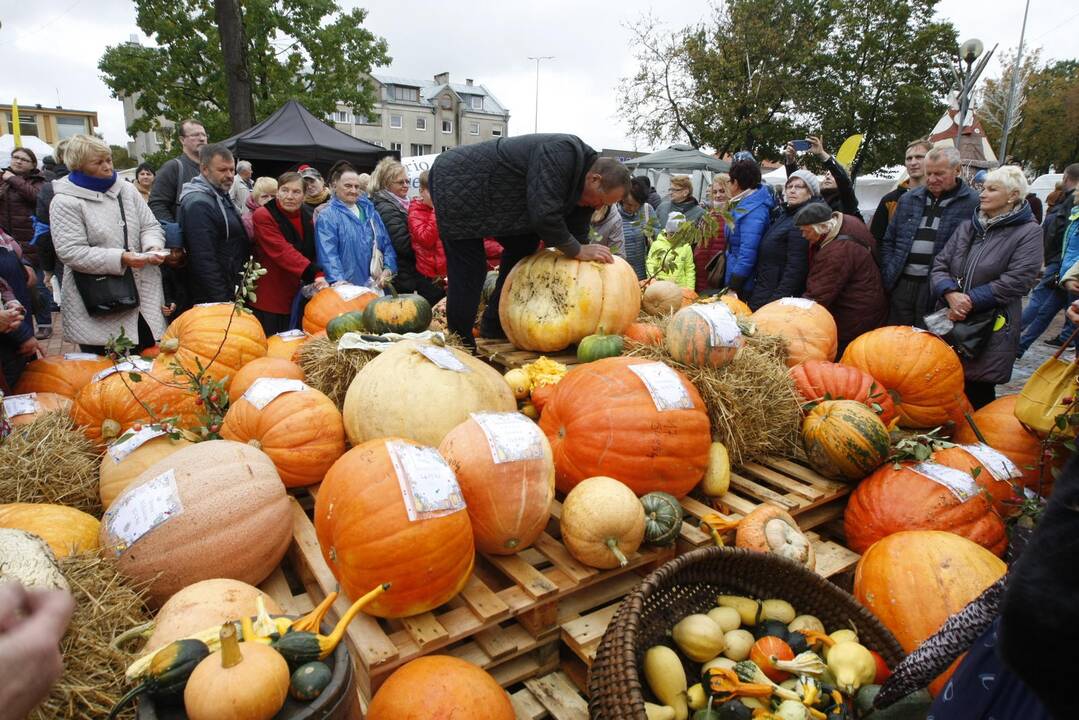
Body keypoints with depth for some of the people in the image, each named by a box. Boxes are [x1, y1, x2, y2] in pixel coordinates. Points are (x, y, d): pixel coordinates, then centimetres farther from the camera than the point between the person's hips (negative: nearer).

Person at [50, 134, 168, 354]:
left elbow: (150, 225, 10)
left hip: (142, 293, 5)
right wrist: (120, 259, -23)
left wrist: (153, 247, -13)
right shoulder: (65, 202, -7)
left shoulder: (126, 189, 9)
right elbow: (71, 252, -14)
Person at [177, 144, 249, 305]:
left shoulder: (221, 196, 13)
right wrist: (223, 302, -24)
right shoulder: (198, 205, -19)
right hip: (213, 299, -10)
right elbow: (204, 261, -25)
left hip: (234, 293, 10)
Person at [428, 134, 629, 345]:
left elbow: (576, 234, 6)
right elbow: (544, 215, -36)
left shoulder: (584, 187, 1)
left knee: (524, 245, 11)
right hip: (456, 182, -10)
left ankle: (494, 329, 17)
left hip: (490, 194, 10)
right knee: (469, 270, -13)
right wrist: (577, 250, -23)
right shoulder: (561, 154, -28)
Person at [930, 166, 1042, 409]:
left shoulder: (1028, 232, -1)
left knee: (977, 395, 1)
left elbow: (1016, 281, -12)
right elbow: (939, 266, 6)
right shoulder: (968, 227, 14)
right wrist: (951, 294, -13)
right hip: (948, 323, 4)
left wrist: (970, 301, -15)